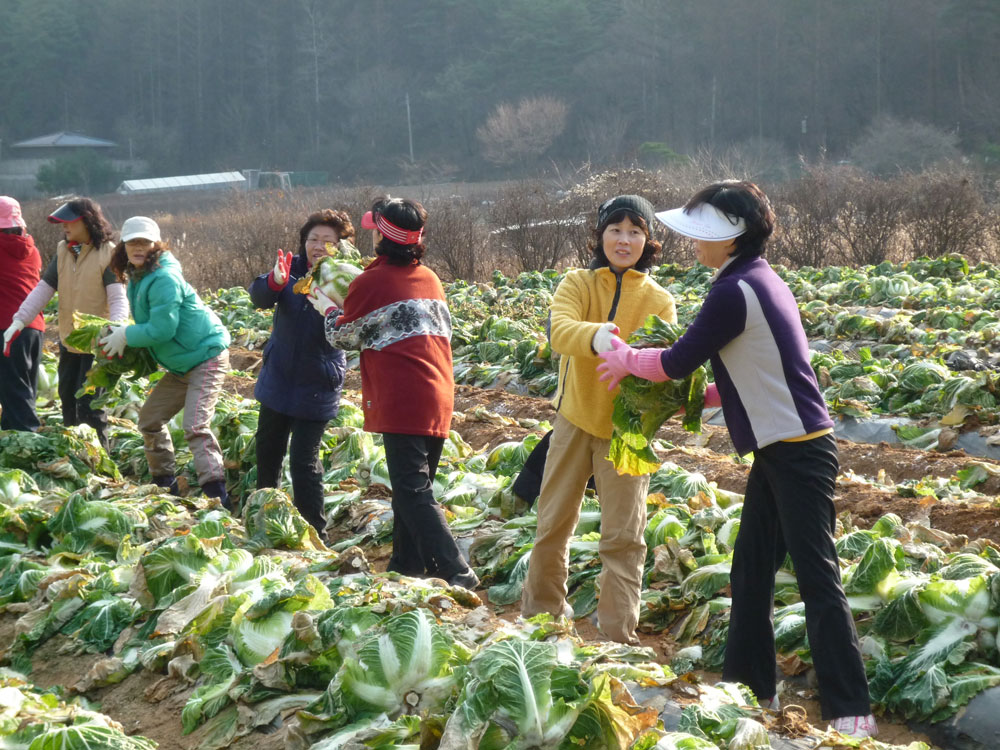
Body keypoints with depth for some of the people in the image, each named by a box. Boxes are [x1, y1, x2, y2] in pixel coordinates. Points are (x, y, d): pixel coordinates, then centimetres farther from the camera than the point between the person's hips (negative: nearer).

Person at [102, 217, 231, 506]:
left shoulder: (163, 279, -21)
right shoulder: (137, 279, 9)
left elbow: (162, 329, -25)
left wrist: (126, 336, -11)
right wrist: (123, 333, 1)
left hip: (206, 357, -10)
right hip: (181, 363, 11)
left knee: (195, 427, -21)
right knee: (149, 419, 15)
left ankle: (218, 499, -23)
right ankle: (167, 487, 27)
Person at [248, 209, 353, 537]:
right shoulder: (291, 269, -5)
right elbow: (259, 297, -21)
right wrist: (275, 282, -43)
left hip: (316, 387, -5)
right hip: (278, 380, 5)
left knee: (304, 461, -9)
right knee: (267, 451, 20)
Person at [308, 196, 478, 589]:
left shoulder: (370, 282, -6)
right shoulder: (430, 278, 12)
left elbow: (343, 337, 6)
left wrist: (326, 307, 28)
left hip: (401, 401, -7)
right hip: (440, 397, 7)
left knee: (413, 491, -8)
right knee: (414, 485, 17)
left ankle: (455, 572, -18)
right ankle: (406, 564, 24)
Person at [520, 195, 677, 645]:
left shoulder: (659, 301, -2)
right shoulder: (577, 284, -4)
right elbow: (560, 330, -25)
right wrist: (595, 336, -47)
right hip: (575, 418, 1)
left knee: (623, 536, 0)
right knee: (554, 523, 13)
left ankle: (618, 635, 8)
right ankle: (541, 612, 32)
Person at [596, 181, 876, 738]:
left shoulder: (735, 291, -17)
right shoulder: (760, 281, 13)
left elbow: (679, 361, -11)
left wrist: (626, 360, 7)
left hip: (798, 451, -10)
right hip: (781, 448, 10)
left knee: (818, 577, -9)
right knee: (751, 568, 15)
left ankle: (852, 713, -6)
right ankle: (752, 686, 25)